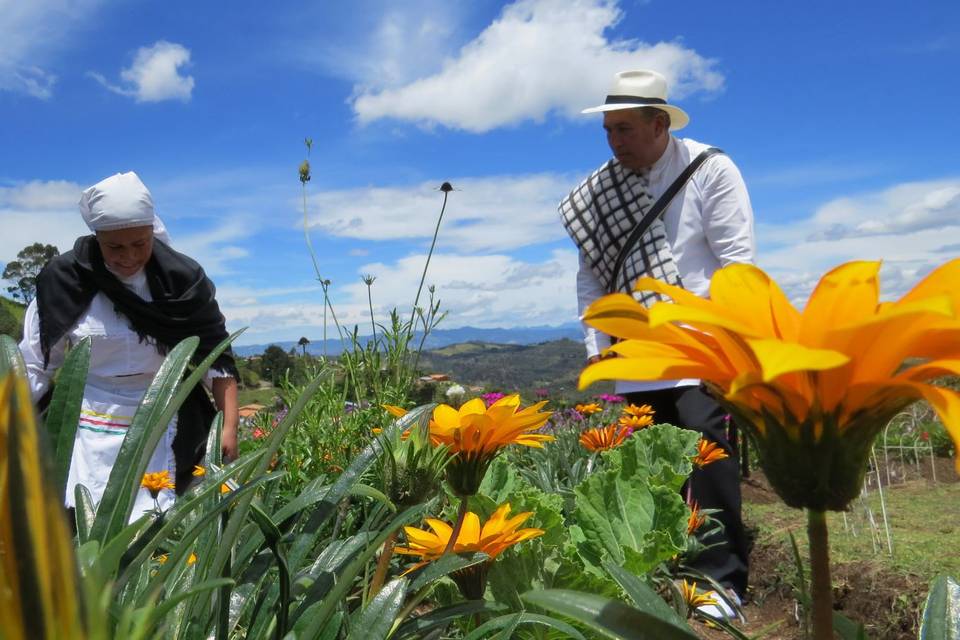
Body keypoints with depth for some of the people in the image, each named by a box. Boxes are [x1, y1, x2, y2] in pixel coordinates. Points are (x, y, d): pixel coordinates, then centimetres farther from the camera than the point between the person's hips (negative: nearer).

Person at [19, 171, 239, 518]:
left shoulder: (182, 279, -5)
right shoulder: (65, 279, -5)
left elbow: (216, 354, -1)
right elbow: (34, 364, 2)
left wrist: (230, 426, -7)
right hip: (87, 434, 0)